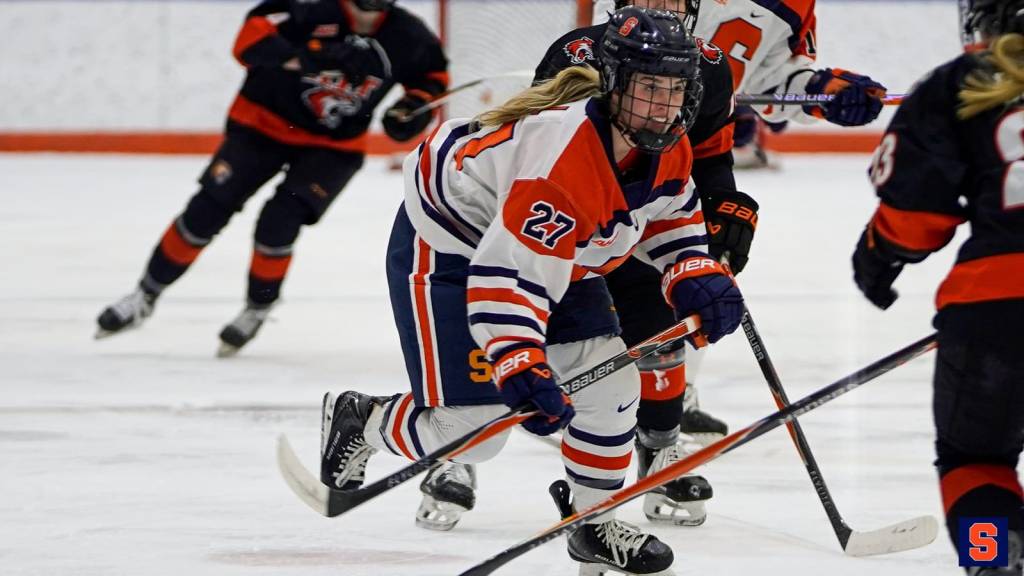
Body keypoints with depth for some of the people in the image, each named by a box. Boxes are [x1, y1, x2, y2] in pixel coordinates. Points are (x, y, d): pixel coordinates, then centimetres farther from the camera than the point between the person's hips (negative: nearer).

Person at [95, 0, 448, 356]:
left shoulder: (405, 35, -14)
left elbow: (432, 75, 6)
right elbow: (251, 36, -36)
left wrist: (415, 107, -14)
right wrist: (304, 57, -49)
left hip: (333, 143, 1)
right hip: (266, 119, -1)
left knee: (278, 223, -17)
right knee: (207, 211, -5)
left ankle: (257, 311, 8)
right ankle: (146, 295, 14)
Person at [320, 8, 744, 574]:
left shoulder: (666, 147, -12)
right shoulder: (561, 155, -39)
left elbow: (671, 212, 11)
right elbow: (504, 276, -42)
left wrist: (698, 276, -7)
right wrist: (519, 367, -49)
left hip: (560, 253, 8)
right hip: (449, 247, -8)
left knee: (609, 382, 0)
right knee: (471, 429, -9)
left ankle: (593, 524, 18)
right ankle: (361, 420, 20)